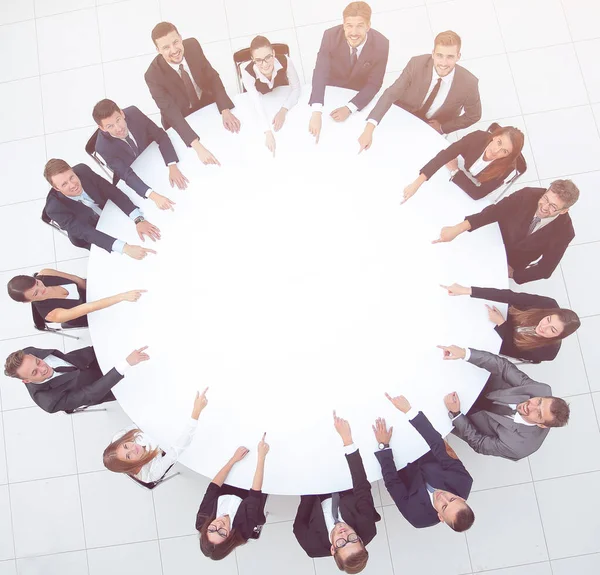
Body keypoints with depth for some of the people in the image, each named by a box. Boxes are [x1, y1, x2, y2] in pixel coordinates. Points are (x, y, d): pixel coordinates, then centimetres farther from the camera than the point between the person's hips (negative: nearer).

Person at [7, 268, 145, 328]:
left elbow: (78, 280, -13)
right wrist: (123, 296, -58)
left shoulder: (44, 274, -29)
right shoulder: (52, 314, -43)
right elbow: (90, 308, -51)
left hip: (87, 290, 4)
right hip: (88, 316, -4)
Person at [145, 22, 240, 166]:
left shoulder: (193, 45, -22)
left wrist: (225, 111, -30)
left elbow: (212, 77, -14)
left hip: (207, 103, 4)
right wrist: (198, 146, -48)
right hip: (181, 122, -4)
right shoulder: (153, 75, -33)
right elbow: (171, 113, -36)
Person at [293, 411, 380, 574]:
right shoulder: (367, 530, -39)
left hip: (320, 502, -1)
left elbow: (299, 526, -19)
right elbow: (362, 487, -40)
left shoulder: (315, 546, -40)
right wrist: (347, 440, -47)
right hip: (347, 496, 1)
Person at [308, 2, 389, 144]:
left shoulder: (381, 45, -30)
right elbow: (320, 73, -37)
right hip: (332, 87, 0)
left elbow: (374, 84, -21)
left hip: (360, 93, 0)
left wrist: (349, 108, -35)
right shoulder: (330, 36, -31)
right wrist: (316, 112, -52)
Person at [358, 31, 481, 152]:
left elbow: (473, 116, -11)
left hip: (432, 128, 1)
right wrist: (369, 129, -41)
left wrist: (442, 128, -11)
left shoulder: (468, 83, -30)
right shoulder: (416, 64, -31)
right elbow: (390, 94, -29)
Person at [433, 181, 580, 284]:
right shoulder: (528, 195, -28)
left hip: (511, 262, -1)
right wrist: (457, 229, -43)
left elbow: (545, 270, -18)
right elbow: (494, 211, -31)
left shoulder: (564, 232, -28)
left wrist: (511, 273, -16)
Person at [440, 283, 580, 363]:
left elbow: (513, 350, -23)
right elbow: (509, 296, -41)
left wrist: (501, 324, -36)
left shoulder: (548, 351, -35)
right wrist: (466, 290, -48)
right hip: (501, 313, 2)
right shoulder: (549, 305, -33)